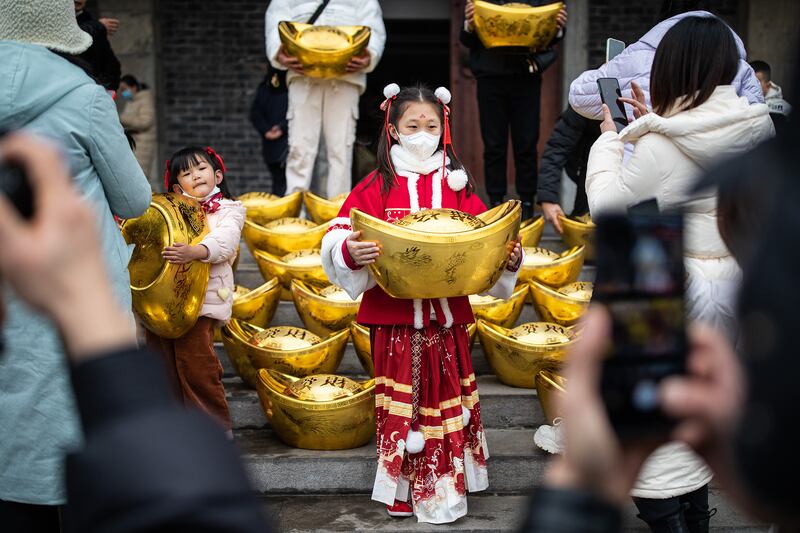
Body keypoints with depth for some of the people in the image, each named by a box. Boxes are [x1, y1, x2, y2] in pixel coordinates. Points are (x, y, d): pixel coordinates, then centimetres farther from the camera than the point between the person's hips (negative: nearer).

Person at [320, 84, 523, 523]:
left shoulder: (456, 187, 6)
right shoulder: (377, 186, -1)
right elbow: (338, 237, -8)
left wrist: (509, 258, -14)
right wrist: (350, 252, -28)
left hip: (447, 311, 2)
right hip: (394, 314, -2)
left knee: (445, 395, 10)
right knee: (399, 400, 7)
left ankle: (444, 486, 25)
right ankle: (402, 489, 23)